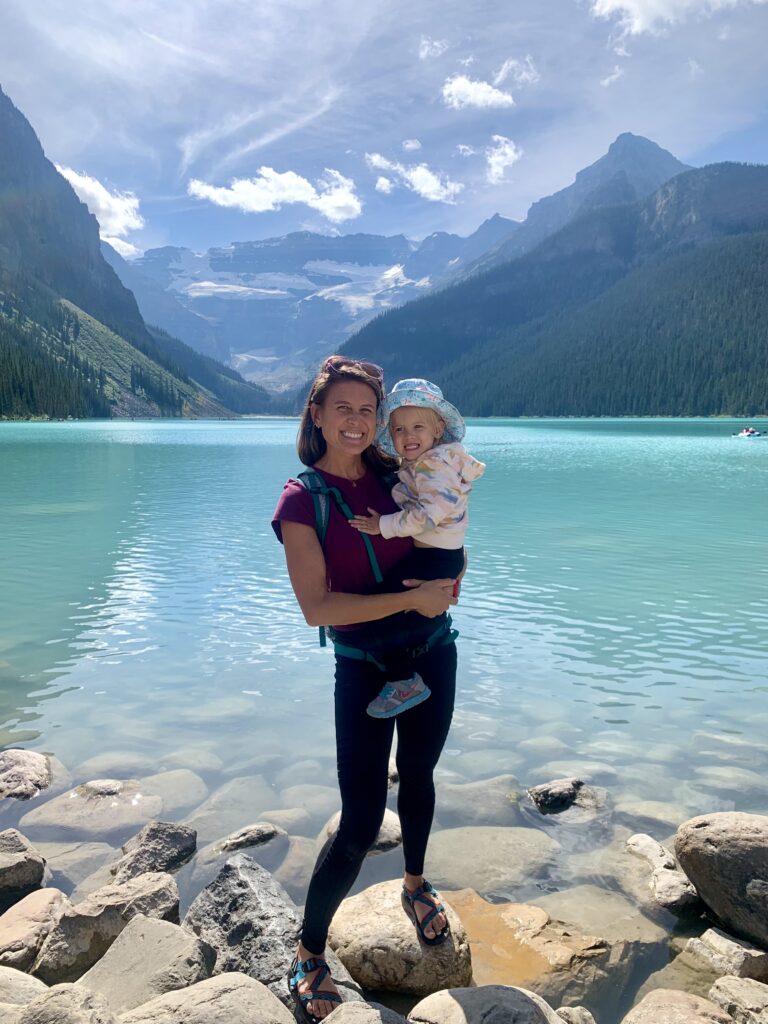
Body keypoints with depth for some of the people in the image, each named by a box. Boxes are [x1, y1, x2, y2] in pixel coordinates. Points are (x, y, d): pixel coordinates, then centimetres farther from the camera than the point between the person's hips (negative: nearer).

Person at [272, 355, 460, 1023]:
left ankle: (416, 887, 47)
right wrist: (412, 599, -20)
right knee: (361, 821, -4)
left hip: (433, 650, 5)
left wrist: (448, 579, -5)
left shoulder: (394, 474, 0)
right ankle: (308, 954, 18)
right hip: (364, 665, -4)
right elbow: (317, 606, -20)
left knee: (418, 776, 21)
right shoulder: (302, 499, -13)